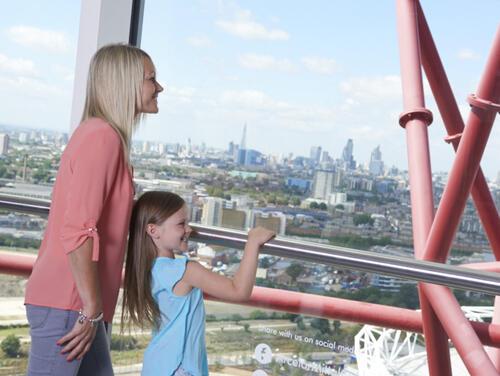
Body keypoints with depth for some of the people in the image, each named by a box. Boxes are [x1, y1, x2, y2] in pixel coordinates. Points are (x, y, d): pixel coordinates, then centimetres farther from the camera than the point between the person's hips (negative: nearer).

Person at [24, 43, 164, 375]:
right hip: (66, 302, -10)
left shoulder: (101, 135, 15)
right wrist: (92, 309, -19)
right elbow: (76, 230, -23)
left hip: (78, 302, 10)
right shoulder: (102, 136, -15)